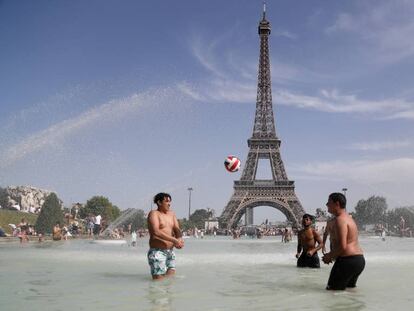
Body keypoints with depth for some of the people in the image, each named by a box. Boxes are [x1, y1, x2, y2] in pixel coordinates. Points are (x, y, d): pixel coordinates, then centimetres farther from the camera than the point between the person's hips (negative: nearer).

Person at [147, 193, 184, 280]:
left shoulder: (171, 214, 16)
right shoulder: (154, 214, -6)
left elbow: (177, 229, 7)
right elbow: (156, 232, -21)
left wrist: (180, 239, -17)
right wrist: (174, 240, -26)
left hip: (170, 251, 7)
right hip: (157, 251, -7)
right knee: (158, 280, -11)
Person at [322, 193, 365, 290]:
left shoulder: (340, 220, -16)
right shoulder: (348, 217, 18)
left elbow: (342, 246, -23)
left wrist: (329, 256, -8)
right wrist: (331, 255, 15)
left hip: (348, 260, -10)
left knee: (332, 289, -1)